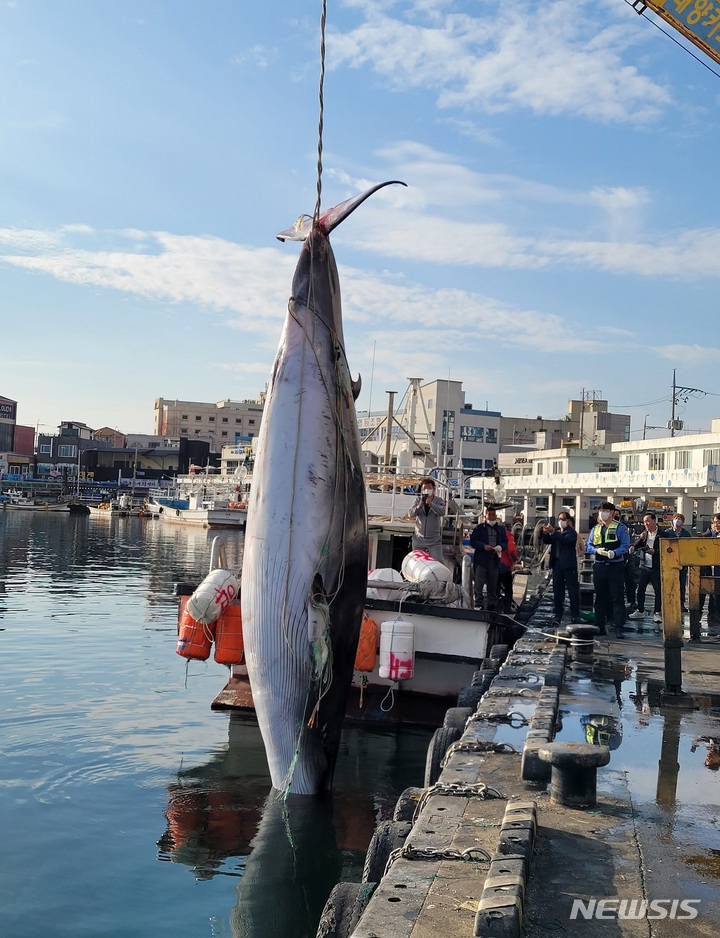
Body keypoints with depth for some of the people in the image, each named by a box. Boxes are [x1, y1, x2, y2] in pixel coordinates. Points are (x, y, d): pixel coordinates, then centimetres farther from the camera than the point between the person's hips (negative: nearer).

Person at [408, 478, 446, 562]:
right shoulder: (418, 500, 3)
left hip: (434, 540, -2)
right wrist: (418, 507, -28)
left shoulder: (439, 501, -1)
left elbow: (442, 512, -21)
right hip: (419, 539, 2)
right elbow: (410, 514, -8)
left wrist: (430, 504, -37)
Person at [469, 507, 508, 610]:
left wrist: (501, 547, -10)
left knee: (493, 583, 9)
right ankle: (478, 604, -3)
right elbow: (473, 541, -2)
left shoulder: (501, 529, 13)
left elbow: (505, 542, 13)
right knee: (479, 582, -6)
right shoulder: (479, 528, 2)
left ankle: (492, 603, 16)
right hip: (481, 559, -4)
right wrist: (483, 546, -16)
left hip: (495, 560, 4)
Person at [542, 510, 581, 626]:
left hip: (568, 565, -6)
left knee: (573, 591, -4)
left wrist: (553, 532, -29)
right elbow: (546, 541, 6)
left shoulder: (571, 532, -2)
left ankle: (575, 616, -2)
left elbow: (566, 540, -21)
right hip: (557, 564, 6)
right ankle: (558, 616, 12)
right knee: (557, 592, 7)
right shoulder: (556, 531, 15)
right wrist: (545, 533, -14)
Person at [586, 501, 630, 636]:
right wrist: (597, 550, -10)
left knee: (617, 597, -4)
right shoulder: (595, 529, 14)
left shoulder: (620, 528, 1)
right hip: (599, 566, 4)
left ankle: (619, 627, -2)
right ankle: (600, 626, 15)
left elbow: (625, 545, -7)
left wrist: (614, 552, -26)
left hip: (615, 566, -4)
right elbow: (588, 546, 12)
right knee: (600, 597, 9)